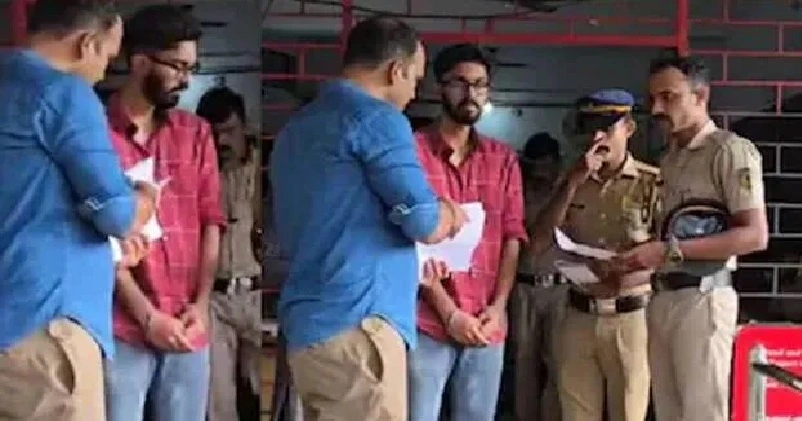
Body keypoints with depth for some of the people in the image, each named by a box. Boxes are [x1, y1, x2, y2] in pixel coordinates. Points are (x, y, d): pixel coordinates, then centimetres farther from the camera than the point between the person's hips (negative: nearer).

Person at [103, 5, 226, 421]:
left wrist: (201, 305, -1)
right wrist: (147, 316, -8)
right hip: (123, 328, -4)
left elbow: (211, 222, 11)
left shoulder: (196, 132, 13)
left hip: (188, 328, 4)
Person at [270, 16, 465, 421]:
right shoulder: (376, 118, -8)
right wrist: (451, 214, 13)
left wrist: (407, 266, 28)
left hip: (307, 327, 9)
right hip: (354, 323, -9)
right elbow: (426, 224, -10)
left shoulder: (296, 126, 19)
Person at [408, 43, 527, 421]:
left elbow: (512, 238, 11)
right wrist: (448, 312, -10)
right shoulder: (413, 150, -3)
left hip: (487, 325, 4)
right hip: (429, 321, -4)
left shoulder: (503, 159, 13)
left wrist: (498, 306, -3)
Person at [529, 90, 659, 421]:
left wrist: (629, 272, -22)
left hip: (630, 317, -4)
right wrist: (572, 184, -8)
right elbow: (539, 244, -1)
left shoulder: (653, 182, -4)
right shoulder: (572, 183, 9)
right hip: (578, 317, 4)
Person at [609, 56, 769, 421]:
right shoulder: (669, 159, 18)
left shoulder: (730, 150, -6)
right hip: (663, 297, 7)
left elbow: (755, 236, -14)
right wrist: (642, 258, 0)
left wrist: (671, 251, -18)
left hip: (702, 297, -7)